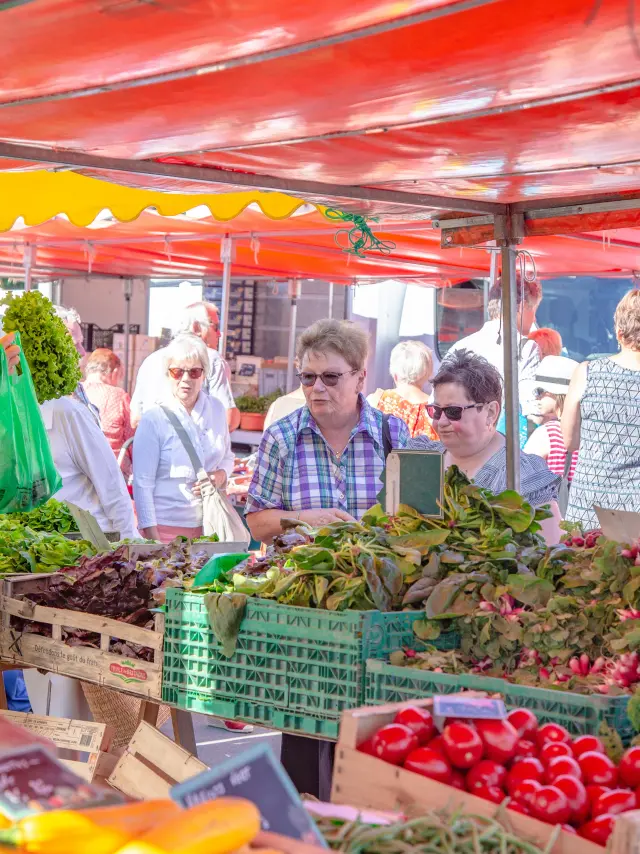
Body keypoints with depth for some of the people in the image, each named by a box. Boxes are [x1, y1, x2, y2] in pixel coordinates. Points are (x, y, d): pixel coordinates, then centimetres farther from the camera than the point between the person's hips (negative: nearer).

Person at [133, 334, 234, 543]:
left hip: (210, 525, 4)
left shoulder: (216, 409, 5)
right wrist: (152, 538, -14)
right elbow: (142, 483, -9)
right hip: (166, 527, -4)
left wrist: (220, 475, -5)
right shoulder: (154, 419, -9)